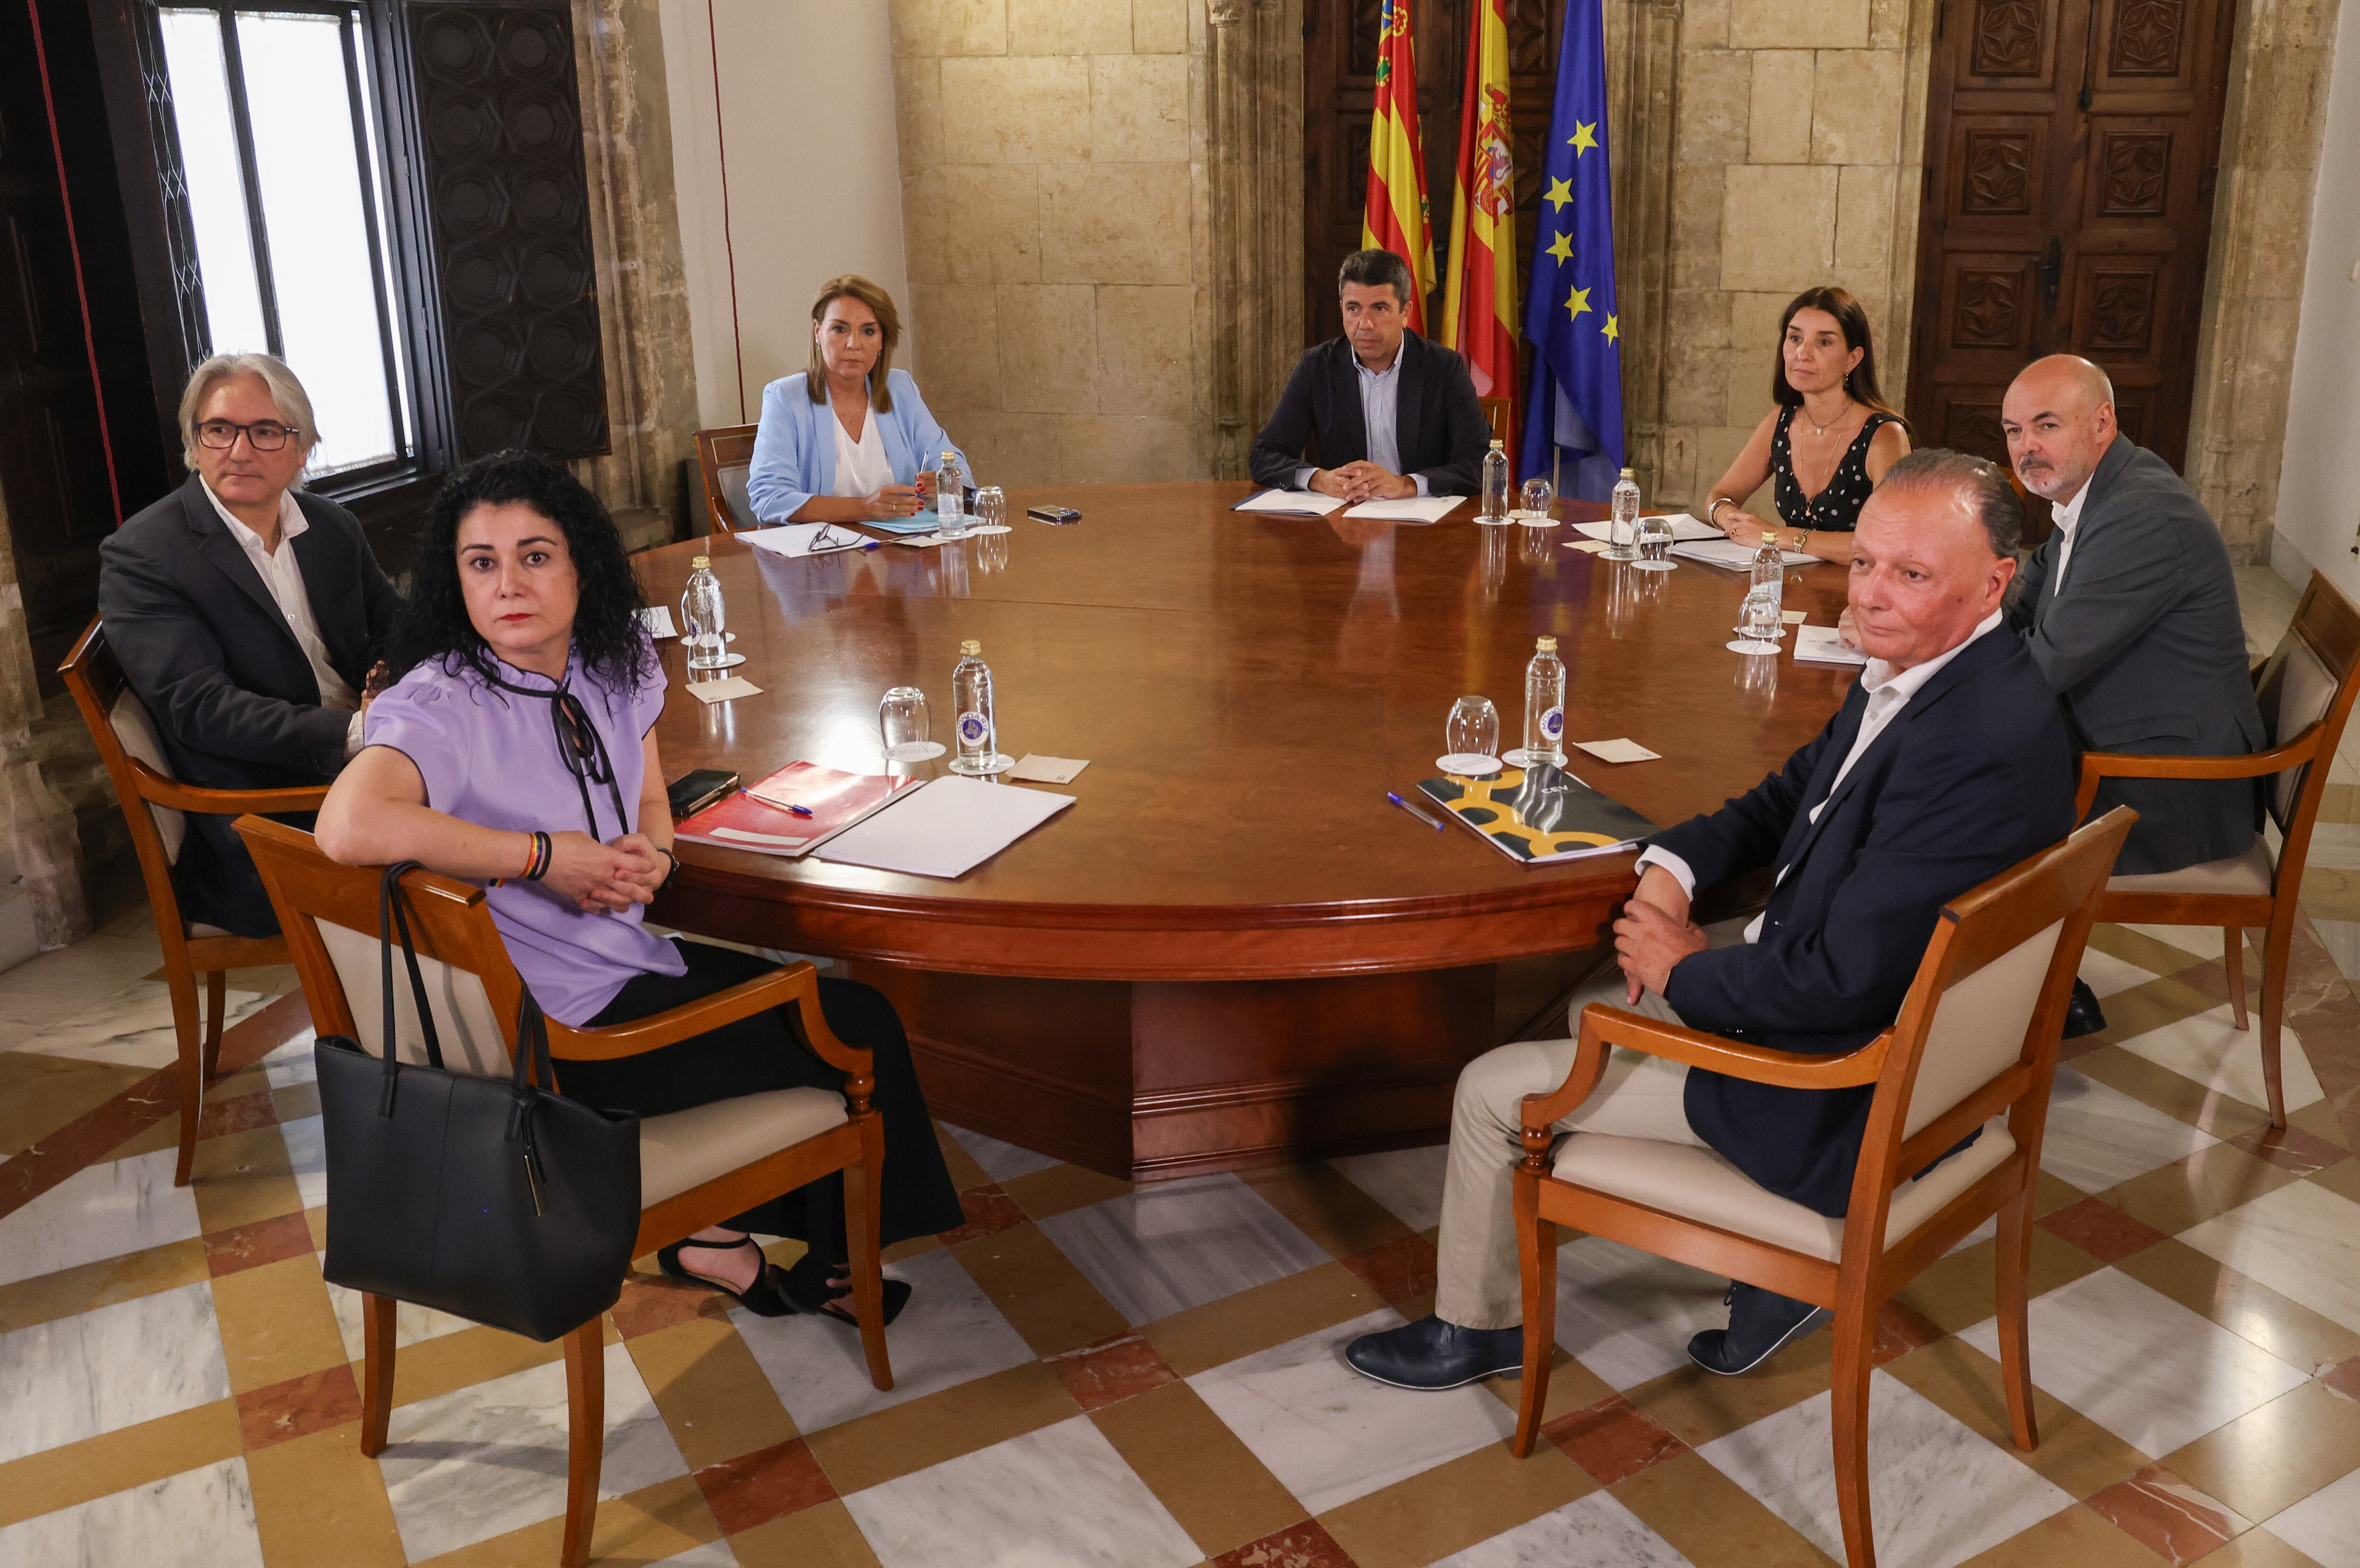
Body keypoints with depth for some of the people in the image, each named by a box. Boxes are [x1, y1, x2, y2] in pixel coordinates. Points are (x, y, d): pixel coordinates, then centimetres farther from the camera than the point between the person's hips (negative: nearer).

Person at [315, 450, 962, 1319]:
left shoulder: (616, 661, 0)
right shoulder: (439, 706, -23)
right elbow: (348, 827, -43)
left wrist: (651, 856, -11)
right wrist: (544, 856, -31)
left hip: (636, 961, 8)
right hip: (563, 1028, -8)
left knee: (850, 1008, 13)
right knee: (861, 1035, 2)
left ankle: (715, 1229, 23)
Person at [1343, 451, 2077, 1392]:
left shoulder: (1978, 744, -32)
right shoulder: (1914, 671, -1)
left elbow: (1844, 981, -31)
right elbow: (1793, 794, 14)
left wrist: (1686, 971, -15)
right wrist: (1672, 865, -4)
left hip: (1848, 1088, -10)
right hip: (1810, 972, 10)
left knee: (1494, 1090, -3)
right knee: (1590, 1000, 26)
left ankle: (1476, 1328, 27)